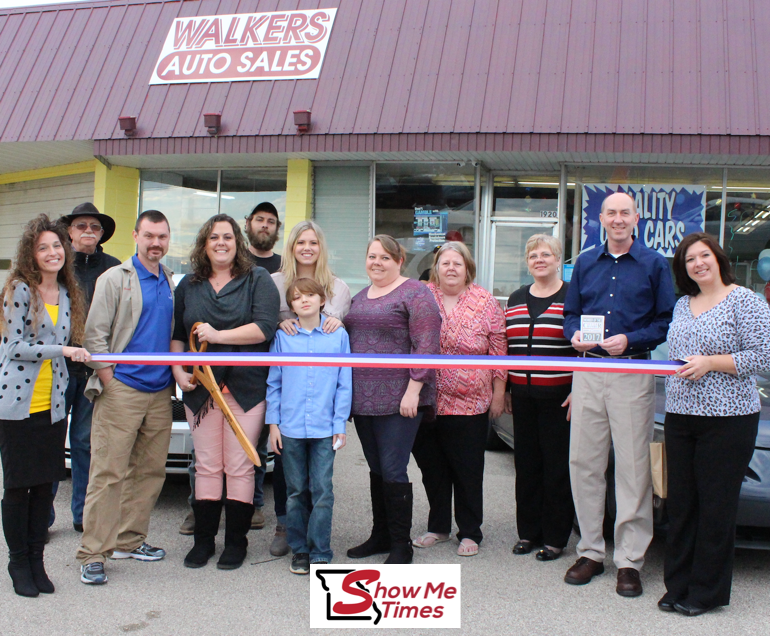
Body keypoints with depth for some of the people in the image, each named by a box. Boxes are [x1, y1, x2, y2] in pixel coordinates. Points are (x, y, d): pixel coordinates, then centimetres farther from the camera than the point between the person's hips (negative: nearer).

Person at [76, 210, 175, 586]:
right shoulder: (115, 279, -1)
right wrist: (110, 382, -10)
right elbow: (94, 334, -6)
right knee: (108, 473, -6)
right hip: (122, 390, -5)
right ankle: (93, 554, -2)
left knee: (150, 471, 9)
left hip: (160, 392, 6)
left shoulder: (172, 283, 14)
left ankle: (129, 541, 20)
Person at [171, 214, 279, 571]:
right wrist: (177, 370, 2)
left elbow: (265, 327, -12)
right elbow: (177, 334, 17)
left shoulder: (257, 280, 1)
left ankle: (236, 541, 11)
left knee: (239, 467, 1)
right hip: (200, 389, 3)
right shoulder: (189, 285, 14)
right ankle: (203, 539, 17)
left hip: (246, 389, -3)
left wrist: (218, 335, -15)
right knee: (206, 466, 8)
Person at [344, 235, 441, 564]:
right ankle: (380, 535, 26)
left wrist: (413, 389, -19)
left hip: (397, 400, -7)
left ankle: (401, 545, 8)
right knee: (376, 470, 14)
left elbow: (426, 345, -14)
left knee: (392, 471, -4)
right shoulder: (360, 297, 17)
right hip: (363, 398, 7)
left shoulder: (414, 293, -7)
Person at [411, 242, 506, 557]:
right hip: (428, 401, 2)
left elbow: (498, 349, 1)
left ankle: (470, 532, 20)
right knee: (432, 468, 12)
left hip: (471, 403, -2)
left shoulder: (485, 301, -1)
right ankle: (438, 527, 29)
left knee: (468, 471, 6)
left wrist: (498, 392, -1)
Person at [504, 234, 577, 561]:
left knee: (558, 467, 2)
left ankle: (555, 538, 13)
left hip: (559, 397, -5)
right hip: (523, 397, 5)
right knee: (526, 464, 10)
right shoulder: (516, 300, 14)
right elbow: (505, 346, 17)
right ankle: (528, 532, 22)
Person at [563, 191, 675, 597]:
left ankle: (630, 560, 7)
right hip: (587, 372, 4)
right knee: (583, 462, 5)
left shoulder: (654, 264, 3)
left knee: (633, 466, -2)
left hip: (633, 373, -4)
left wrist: (629, 340, -13)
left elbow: (666, 321, 1)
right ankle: (590, 551, 17)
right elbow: (570, 313, 18)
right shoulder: (585, 263, 14)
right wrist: (575, 335, -3)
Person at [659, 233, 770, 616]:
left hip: (727, 418, -6)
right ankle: (678, 586, 18)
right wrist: (679, 370, 8)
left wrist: (710, 362, -16)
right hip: (680, 415, 6)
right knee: (680, 503, 8)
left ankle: (707, 591, 10)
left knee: (716, 505, -1)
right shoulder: (682, 305, 16)